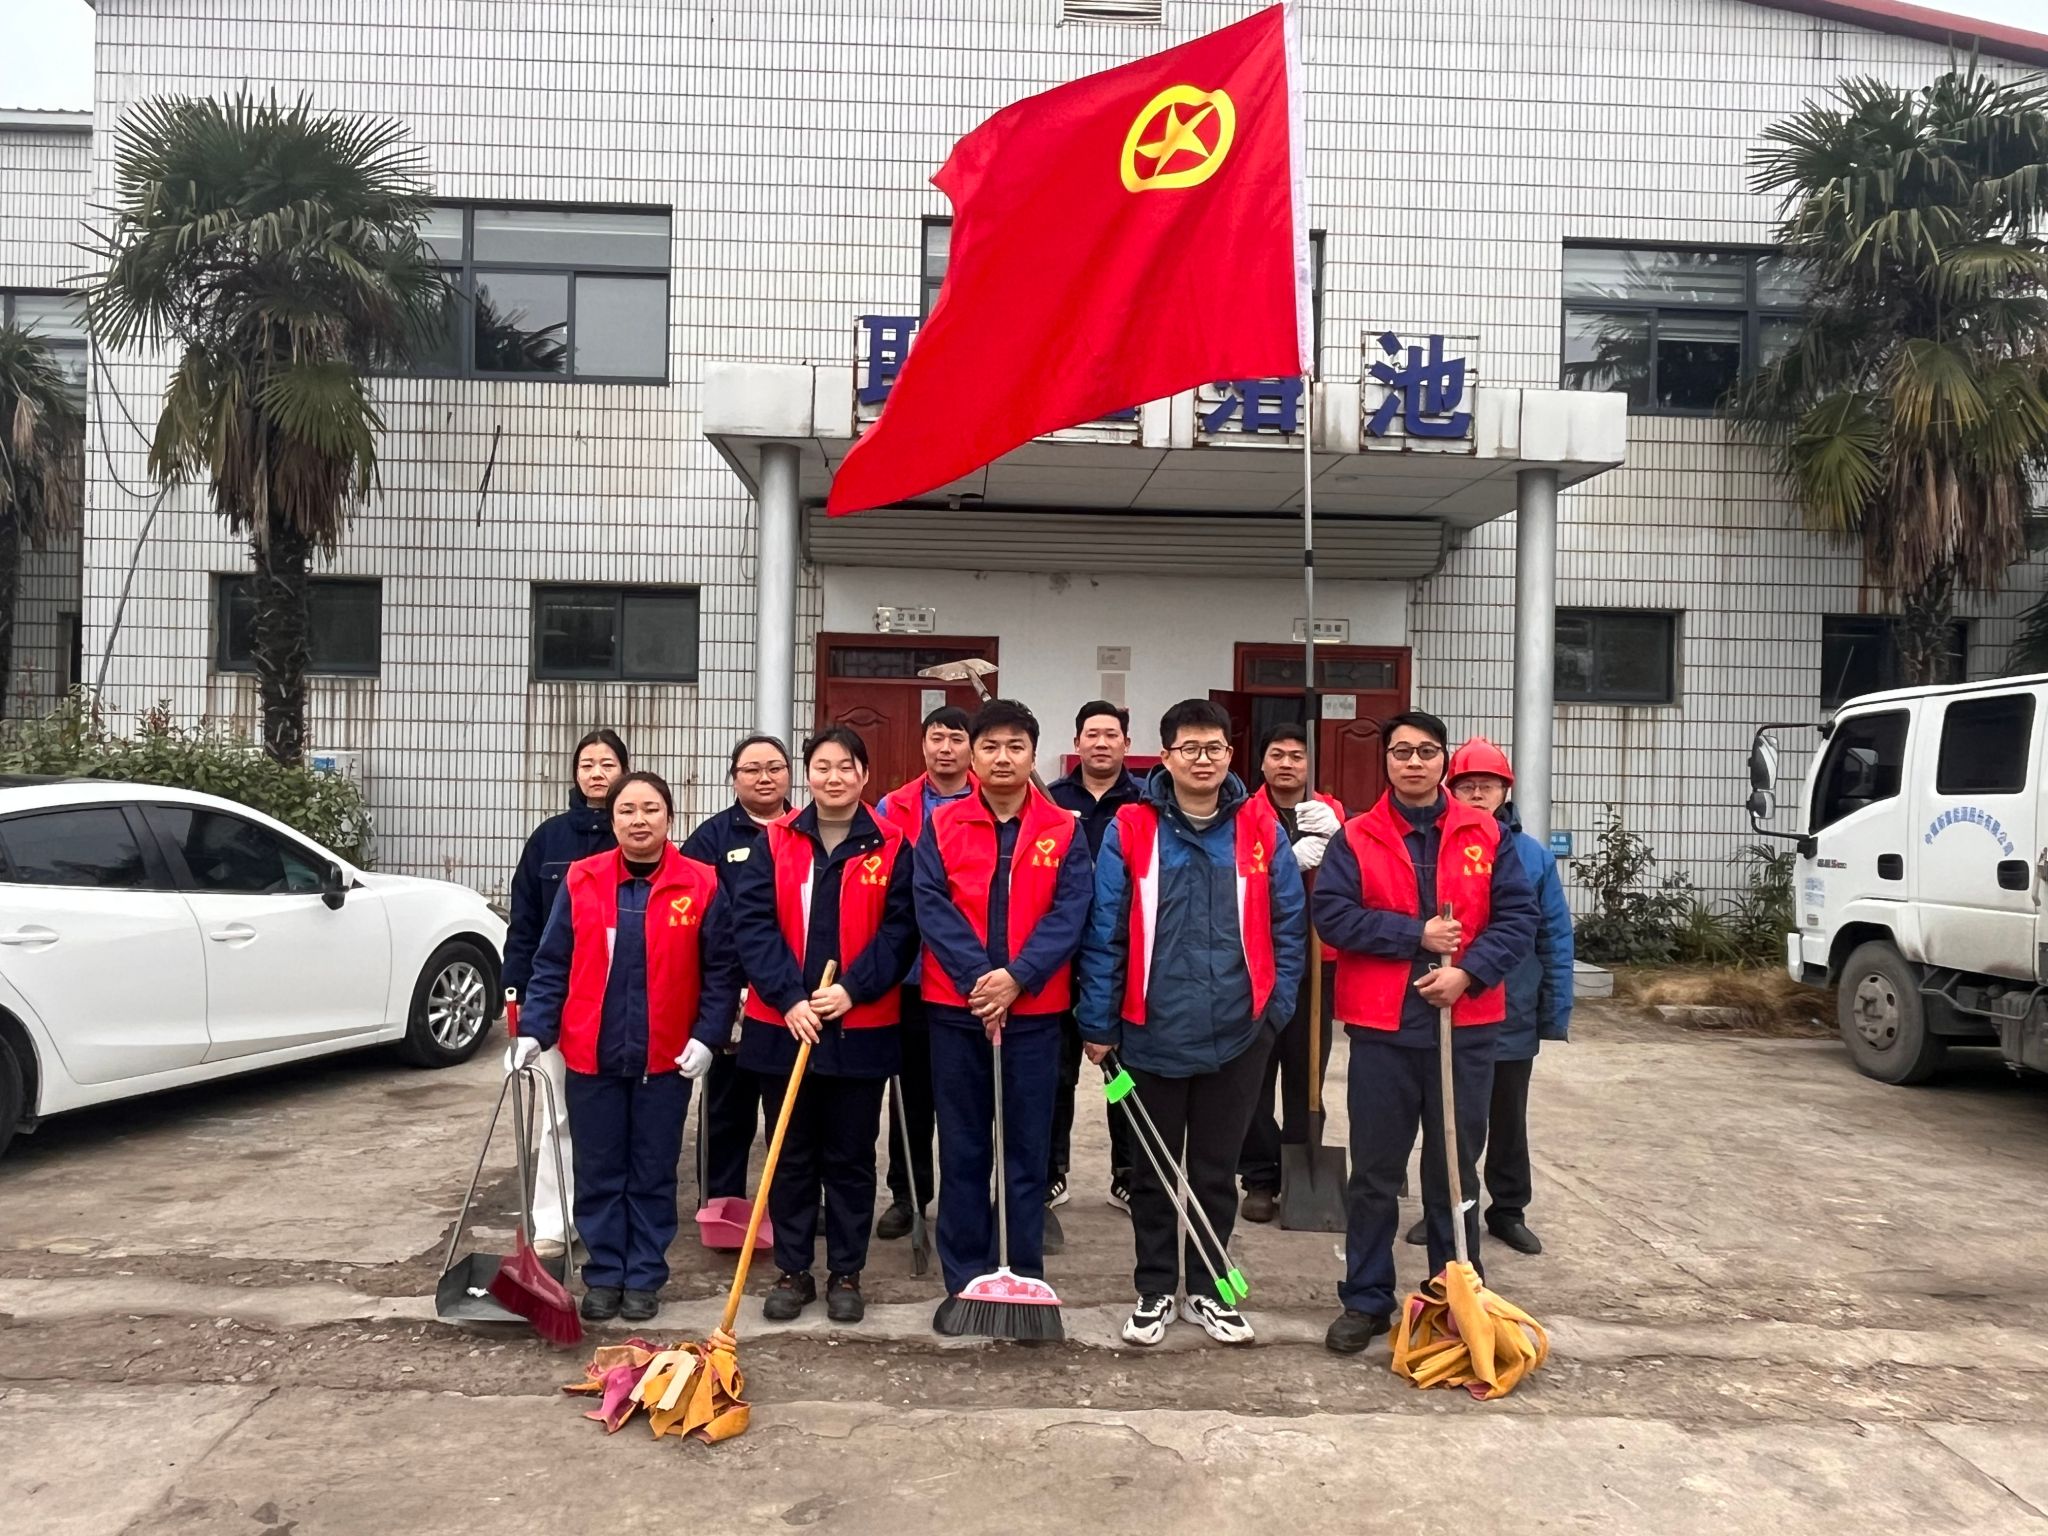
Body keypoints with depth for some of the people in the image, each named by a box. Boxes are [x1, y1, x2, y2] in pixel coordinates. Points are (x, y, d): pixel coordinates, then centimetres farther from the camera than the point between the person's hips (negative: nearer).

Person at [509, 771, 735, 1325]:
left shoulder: (702, 885, -5)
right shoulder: (581, 881, -1)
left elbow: (719, 972, -1)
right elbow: (552, 966, 3)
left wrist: (707, 1035, -9)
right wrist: (534, 1030, -6)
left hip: (666, 1060, -1)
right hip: (592, 1056, 1)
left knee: (653, 1174, 10)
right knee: (599, 1173, 11)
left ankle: (644, 1277, 23)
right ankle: (603, 1275, 24)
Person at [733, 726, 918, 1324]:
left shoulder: (891, 847, 0)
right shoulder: (776, 841, 2)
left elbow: (900, 930, -4)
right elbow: (751, 923, -4)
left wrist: (852, 989, -16)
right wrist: (789, 996, -15)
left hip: (861, 1028, -1)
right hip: (783, 1024, 1)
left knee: (850, 1157, 10)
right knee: (791, 1155, 12)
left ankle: (846, 1274, 23)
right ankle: (792, 1272, 25)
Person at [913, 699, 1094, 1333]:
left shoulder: (1065, 833, 2)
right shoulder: (941, 825, 2)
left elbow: (1069, 914, -7)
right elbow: (931, 905, -6)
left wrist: (1017, 977, -19)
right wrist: (976, 978, -18)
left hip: (1034, 1010, 0)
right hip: (955, 1009, 0)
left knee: (1028, 1151, 8)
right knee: (962, 1151, 9)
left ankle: (1026, 1279, 21)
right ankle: (964, 1281, 21)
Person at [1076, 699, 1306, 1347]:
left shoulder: (1262, 832, 0)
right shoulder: (1130, 831, -6)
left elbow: (1288, 926, 6)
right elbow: (1104, 932, -5)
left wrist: (1277, 1005, 1)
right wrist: (1098, 1023, -5)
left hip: (1238, 1036, 2)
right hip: (1153, 1034, -1)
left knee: (1217, 1169, 15)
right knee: (1153, 1170, 13)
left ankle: (1207, 1289, 31)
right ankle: (1154, 1290, 29)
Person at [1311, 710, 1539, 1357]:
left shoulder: (1485, 835, 4)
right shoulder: (1355, 838, 0)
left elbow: (1518, 916, -2)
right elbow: (1332, 915, -10)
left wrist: (1468, 972, -15)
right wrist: (1417, 935, -14)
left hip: (1466, 1025, 1)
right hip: (1381, 1027, -1)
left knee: (1456, 1168, 14)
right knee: (1374, 1171, 8)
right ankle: (1366, 1300, 21)